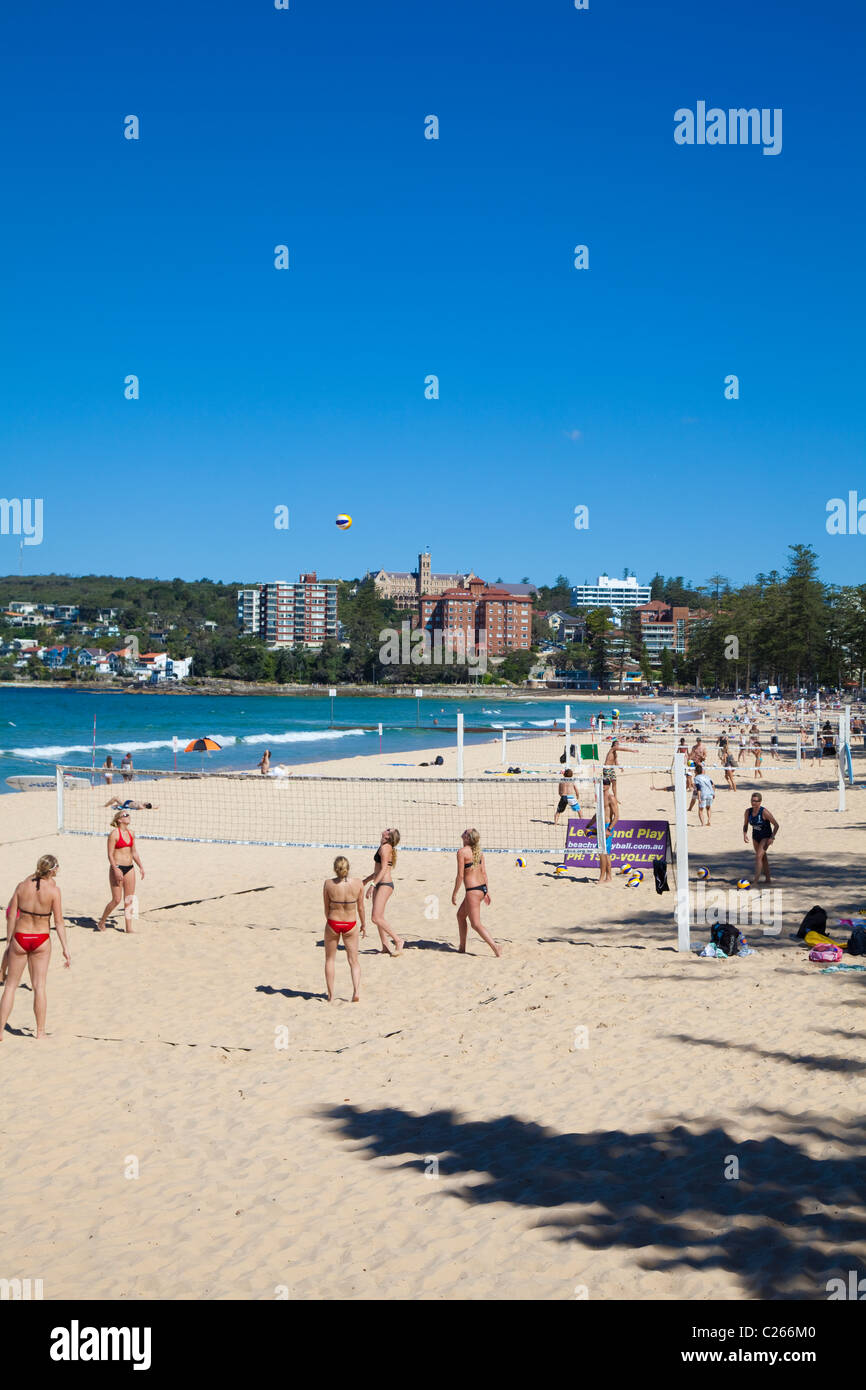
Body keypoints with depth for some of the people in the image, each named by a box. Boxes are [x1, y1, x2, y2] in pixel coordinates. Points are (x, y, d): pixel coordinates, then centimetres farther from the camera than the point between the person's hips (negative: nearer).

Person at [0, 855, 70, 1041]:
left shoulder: (22, 885, -4)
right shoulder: (53, 890, -11)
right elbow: (58, 921, -12)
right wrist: (65, 947, -7)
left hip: (19, 938, 1)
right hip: (41, 941, -1)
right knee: (39, 986, 7)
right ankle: (40, 1031, 11)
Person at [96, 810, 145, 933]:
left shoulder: (130, 833, 10)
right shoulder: (114, 834, -10)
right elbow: (110, 854, -13)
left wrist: (140, 867, 14)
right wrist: (116, 870, -20)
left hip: (130, 868, 7)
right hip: (117, 867, -7)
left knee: (129, 900, 5)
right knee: (116, 900, -5)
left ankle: (129, 928, 10)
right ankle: (101, 922, 15)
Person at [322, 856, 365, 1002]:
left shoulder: (328, 884, -13)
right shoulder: (358, 883, -11)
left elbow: (326, 908, -3)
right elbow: (360, 907, -2)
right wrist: (363, 924, 14)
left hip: (332, 923, 0)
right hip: (351, 924, 0)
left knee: (330, 959, 17)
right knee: (354, 960, 14)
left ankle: (331, 995, 17)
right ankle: (356, 990, -6)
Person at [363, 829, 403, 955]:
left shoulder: (385, 848, -13)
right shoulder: (387, 848, 16)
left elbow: (383, 869, -20)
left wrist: (372, 885, -23)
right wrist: (366, 880, 30)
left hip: (385, 884, -10)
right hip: (380, 885, 10)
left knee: (376, 918, -13)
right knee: (379, 918, 9)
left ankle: (398, 940, -6)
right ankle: (385, 947, 13)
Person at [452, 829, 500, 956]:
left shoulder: (462, 852, -14)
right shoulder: (478, 851, 8)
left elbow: (460, 875, -14)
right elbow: (484, 872, 11)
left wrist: (454, 893, -6)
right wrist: (486, 892, 17)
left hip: (473, 891, -9)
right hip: (482, 888, 9)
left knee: (476, 924, -2)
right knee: (460, 915, 23)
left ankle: (495, 948, -11)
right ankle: (462, 947, 27)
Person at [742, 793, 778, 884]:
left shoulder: (764, 812, -23)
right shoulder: (748, 812, -8)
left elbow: (776, 825, -17)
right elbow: (745, 825, 8)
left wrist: (772, 837, -22)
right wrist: (745, 834, -10)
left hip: (766, 837, -6)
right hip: (755, 837, 6)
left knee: (758, 857, -18)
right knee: (763, 858, 17)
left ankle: (756, 880, -19)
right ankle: (768, 879, 30)